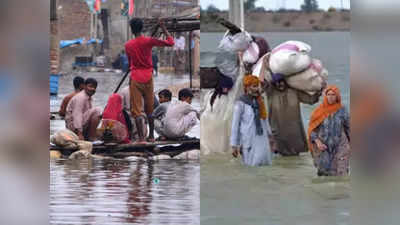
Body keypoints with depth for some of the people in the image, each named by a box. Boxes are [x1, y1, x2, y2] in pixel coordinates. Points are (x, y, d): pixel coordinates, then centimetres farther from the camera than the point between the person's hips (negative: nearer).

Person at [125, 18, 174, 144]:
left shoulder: (128, 45, -2)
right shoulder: (149, 41, -6)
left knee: (137, 110, -2)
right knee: (150, 109, 15)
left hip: (135, 79, -1)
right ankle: (151, 136, 21)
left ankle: (141, 137, -12)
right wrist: (163, 28, 7)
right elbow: (170, 43, -2)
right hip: (148, 78, 1)